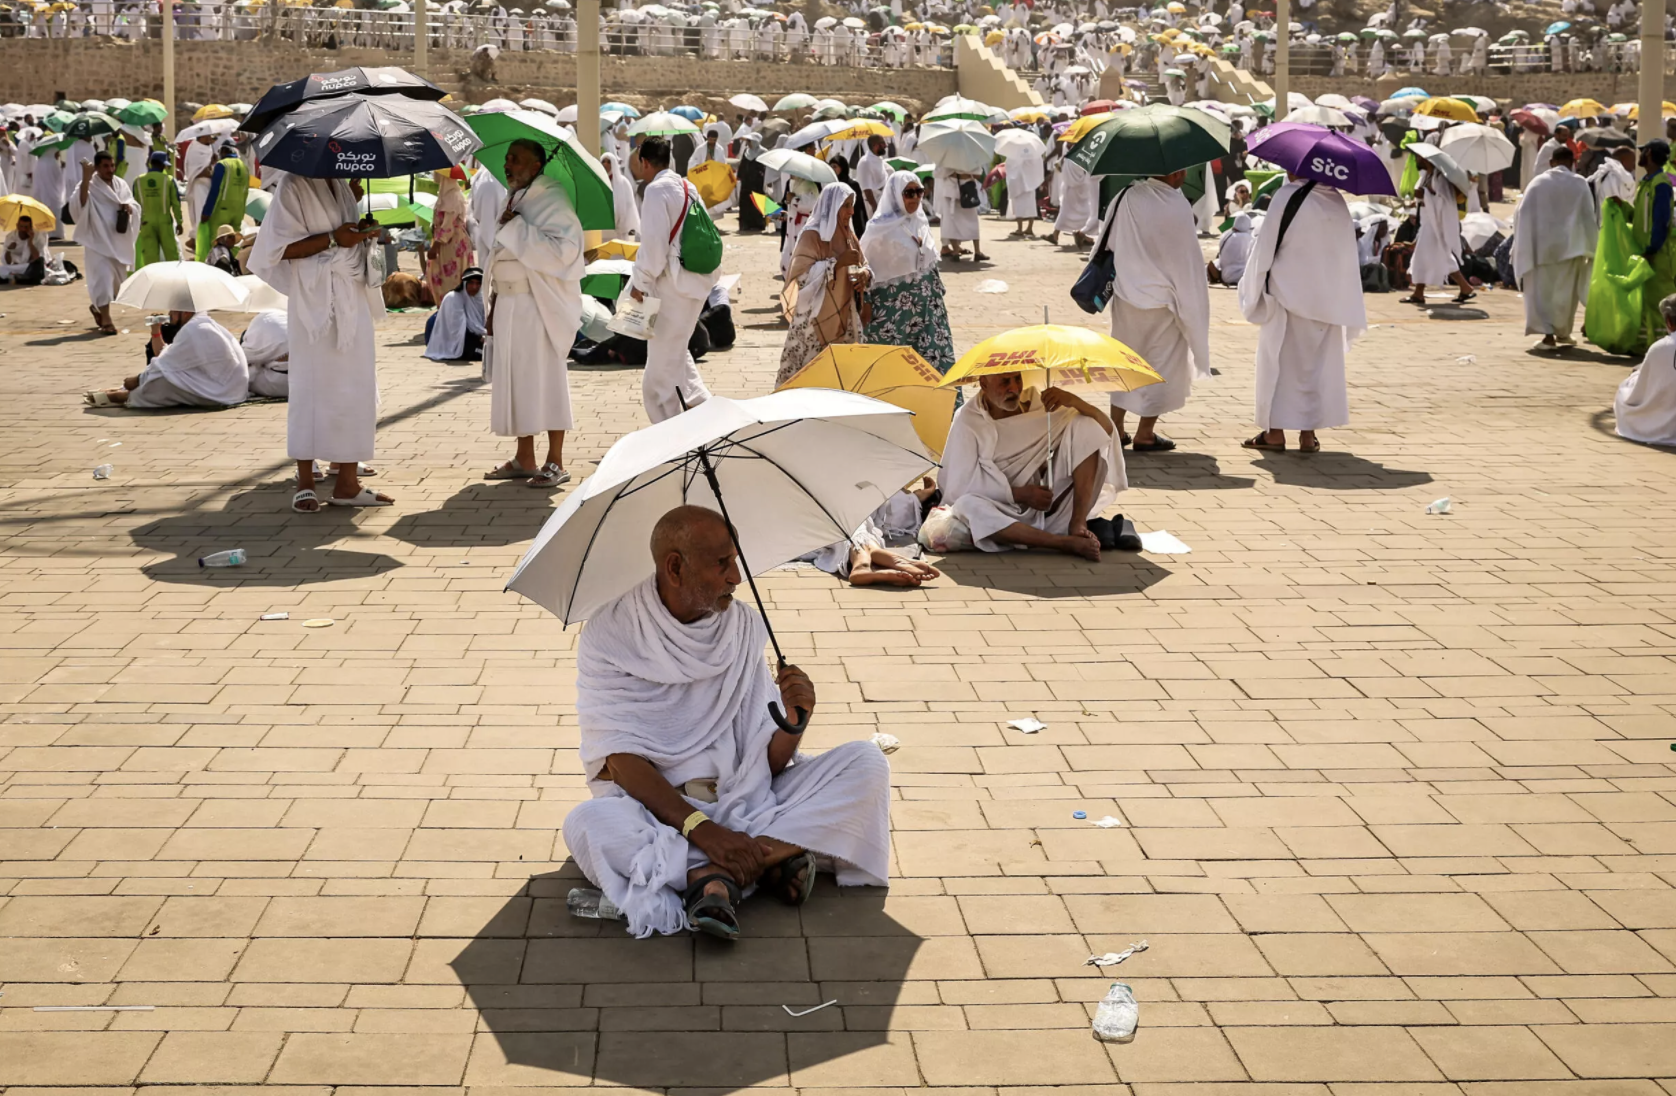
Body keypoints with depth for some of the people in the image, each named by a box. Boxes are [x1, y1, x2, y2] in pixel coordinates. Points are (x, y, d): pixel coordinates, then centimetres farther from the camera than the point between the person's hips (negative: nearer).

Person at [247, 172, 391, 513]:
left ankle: (347, 483, 9)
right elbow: (282, 247, -13)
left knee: (355, 388, 5)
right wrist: (333, 239, -19)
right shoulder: (293, 187, -6)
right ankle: (305, 484, 3)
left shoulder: (341, 186, 16)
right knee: (313, 388, -4)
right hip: (316, 302, -7)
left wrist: (363, 232, 8)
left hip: (352, 299, 7)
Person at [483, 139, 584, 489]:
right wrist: (495, 306, 16)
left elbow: (564, 249, -25)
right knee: (515, 379, 10)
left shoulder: (551, 201, -11)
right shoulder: (515, 200, 14)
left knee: (544, 378, -4)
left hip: (539, 305, -8)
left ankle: (555, 463, 1)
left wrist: (517, 227, -21)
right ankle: (524, 460, 17)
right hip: (510, 305, 8)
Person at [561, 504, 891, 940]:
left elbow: (768, 761, 3)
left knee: (867, 762, -13)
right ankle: (771, 855, -29)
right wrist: (699, 827, -29)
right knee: (587, 823, -36)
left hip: (744, 801, 4)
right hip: (653, 807, -4)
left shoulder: (744, 626, 4)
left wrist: (792, 724, -20)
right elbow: (623, 760, -16)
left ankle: (718, 873, -25)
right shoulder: (610, 633, -8)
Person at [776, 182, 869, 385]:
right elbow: (802, 275, -20)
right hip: (816, 317, -7)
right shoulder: (812, 236, -12)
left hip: (845, 317, 7)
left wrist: (863, 274, -4)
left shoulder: (848, 233, 10)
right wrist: (838, 263, -22)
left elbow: (862, 265, 19)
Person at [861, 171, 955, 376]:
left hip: (923, 304, 6)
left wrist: (937, 296, 18)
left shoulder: (921, 222, 6)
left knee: (933, 358, 7)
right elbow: (861, 262, -10)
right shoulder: (881, 227, -14)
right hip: (892, 305, -6)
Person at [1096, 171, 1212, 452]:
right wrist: (1191, 300, -3)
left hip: (1126, 296, 5)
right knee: (1161, 366, 9)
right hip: (1161, 303, -5)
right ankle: (1145, 434, 13)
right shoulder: (1178, 207, -19)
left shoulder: (1128, 196, -5)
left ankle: (1116, 427, 22)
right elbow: (1188, 260, -14)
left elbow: (1108, 240, 5)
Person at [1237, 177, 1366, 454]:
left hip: (1289, 293, -4)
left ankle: (1275, 432, 6)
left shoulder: (1286, 196, -13)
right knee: (1319, 362, 10)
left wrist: (1256, 286, 1)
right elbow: (1347, 252, 6)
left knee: (1280, 359, 6)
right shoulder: (1337, 200, 3)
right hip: (1328, 299, 4)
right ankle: (1308, 434, 11)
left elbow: (1267, 244, -10)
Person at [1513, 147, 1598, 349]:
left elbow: (1521, 213, -2)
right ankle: (1563, 332, 24)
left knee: (1542, 289, 3)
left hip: (1541, 245, 0)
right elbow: (1589, 216, -1)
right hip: (1569, 246, 0)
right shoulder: (1579, 184, -2)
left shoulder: (1538, 182, -1)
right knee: (1565, 290, 14)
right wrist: (1592, 246, 7)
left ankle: (1548, 334, -8)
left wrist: (1523, 245, 6)